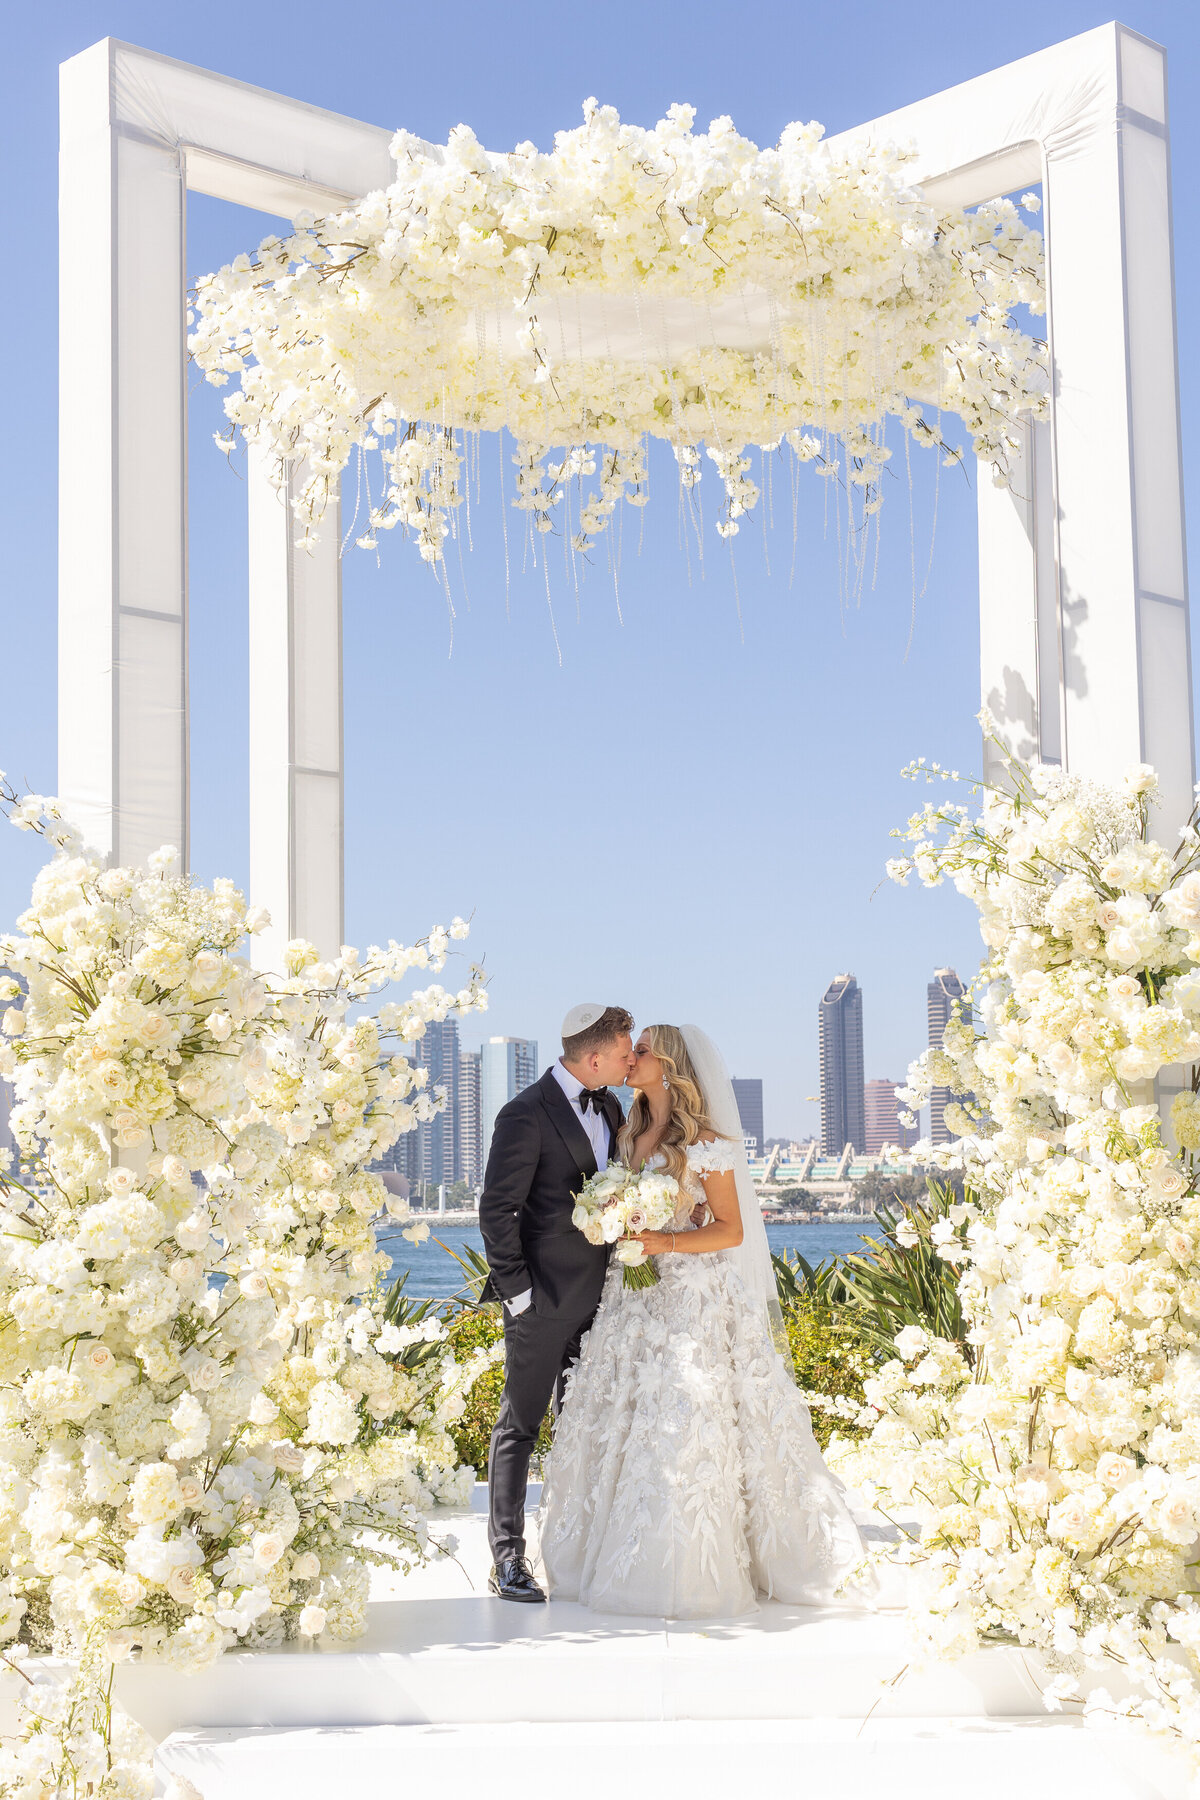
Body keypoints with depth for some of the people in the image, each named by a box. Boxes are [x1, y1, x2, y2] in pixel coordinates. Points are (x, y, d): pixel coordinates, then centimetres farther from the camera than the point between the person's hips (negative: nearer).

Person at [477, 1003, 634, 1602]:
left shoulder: (610, 1107, 9)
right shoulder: (526, 1115, -15)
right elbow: (497, 1210, -14)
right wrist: (516, 1289, -15)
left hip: (598, 1293, 8)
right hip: (544, 1298, -8)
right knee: (519, 1426, 1)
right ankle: (507, 1559, 5)